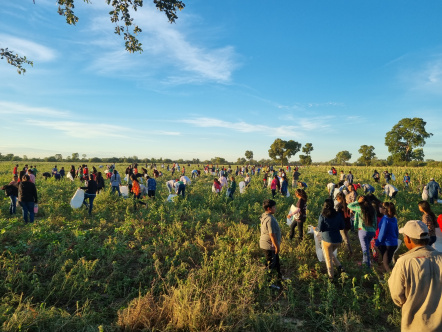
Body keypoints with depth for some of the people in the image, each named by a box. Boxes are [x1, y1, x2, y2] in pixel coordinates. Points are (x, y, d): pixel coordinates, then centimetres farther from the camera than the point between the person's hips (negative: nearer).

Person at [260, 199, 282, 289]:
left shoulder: (264, 216, 4)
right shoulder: (270, 219, -28)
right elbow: (272, 234, -28)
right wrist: (277, 246, -19)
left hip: (265, 243, 10)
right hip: (269, 245, -10)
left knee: (276, 261, 25)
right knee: (270, 264, 6)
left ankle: (279, 277, 42)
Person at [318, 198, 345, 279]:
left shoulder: (323, 216, -14)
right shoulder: (338, 215, -3)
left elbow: (320, 229, -13)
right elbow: (342, 227, 5)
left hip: (327, 240, -4)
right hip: (338, 239, 4)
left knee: (328, 258, 12)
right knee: (331, 254, 28)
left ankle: (331, 275, 18)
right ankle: (339, 266, 14)